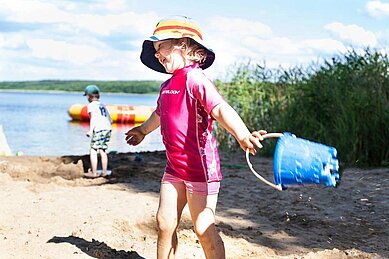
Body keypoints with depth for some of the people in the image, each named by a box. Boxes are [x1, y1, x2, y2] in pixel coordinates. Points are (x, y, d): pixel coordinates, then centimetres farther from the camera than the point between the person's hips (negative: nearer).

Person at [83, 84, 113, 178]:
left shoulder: (91, 105, 2)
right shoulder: (102, 105, 24)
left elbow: (93, 117, -15)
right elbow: (110, 120, 22)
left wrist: (90, 130, -23)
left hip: (99, 129, -7)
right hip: (108, 128, 7)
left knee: (93, 151, -1)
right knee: (103, 151, 14)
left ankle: (94, 173, -2)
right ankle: (104, 171, 15)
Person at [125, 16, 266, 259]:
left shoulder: (195, 79, -17)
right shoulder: (167, 86, 11)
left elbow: (220, 109, -33)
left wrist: (243, 135, -51)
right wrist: (142, 130, 53)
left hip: (199, 167, -8)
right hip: (175, 168, 8)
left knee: (204, 228, -4)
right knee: (165, 222, 11)